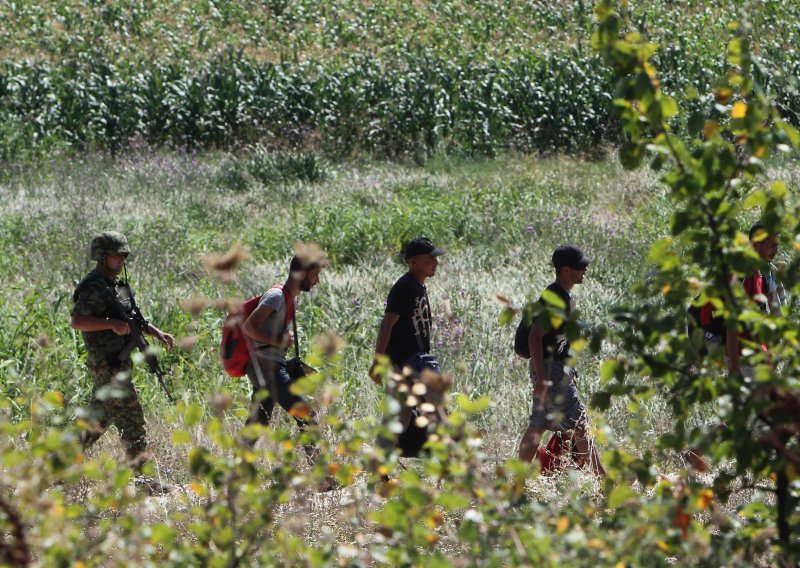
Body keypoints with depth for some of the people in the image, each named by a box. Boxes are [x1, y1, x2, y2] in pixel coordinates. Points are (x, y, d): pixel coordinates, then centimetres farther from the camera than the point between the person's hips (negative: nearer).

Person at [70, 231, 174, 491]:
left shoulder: (116, 284, 17)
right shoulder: (94, 287, -13)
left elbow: (130, 317, 26)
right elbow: (76, 321, -22)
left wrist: (156, 332, 13)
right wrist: (112, 324, -28)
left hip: (117, 361, 10)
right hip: (107, 363, -10)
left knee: (100, 417, 12)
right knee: (130, 418, -9)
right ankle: (138, 475, -7)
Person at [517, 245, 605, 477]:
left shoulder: (564, 296, 14)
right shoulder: (554, 297, -18)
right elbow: (535, 336, -23)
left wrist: (569, 371, 25)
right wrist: (541, 377, -26)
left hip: (559, 368, 10)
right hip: (551, 369, -10)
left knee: (538, 427, 11)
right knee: (579, 423, -9)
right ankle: (603, 478, -8)